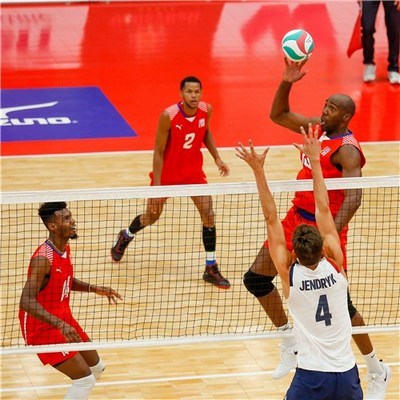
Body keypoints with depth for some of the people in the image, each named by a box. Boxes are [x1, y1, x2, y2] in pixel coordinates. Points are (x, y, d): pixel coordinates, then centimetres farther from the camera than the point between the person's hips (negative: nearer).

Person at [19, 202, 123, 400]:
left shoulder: (65, 249, 1)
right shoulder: (43, 258, -27)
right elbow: (26, 302, -34)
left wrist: (94, 289, 7)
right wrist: (60, 324, -41)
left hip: (64, 320, 9)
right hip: (43, 328, -9)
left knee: (96, 367, 20)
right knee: (85, 378, -13)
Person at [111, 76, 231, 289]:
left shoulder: (206, 110, -13)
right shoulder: (168, 116, -27)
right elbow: (158, 152, -20)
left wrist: (216, 158, 1)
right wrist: (157, 186, -21)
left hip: (194, 171, 3)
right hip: (167, 172, -3)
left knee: (208, 214, -11)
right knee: (152, 216, 15)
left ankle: (211, 269, -1)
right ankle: (125, 237, 49)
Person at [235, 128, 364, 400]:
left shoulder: (290, 274, -10)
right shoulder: (335, 265, -7)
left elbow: (271, 218, -9)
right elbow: (323, 210, -1)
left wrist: (259, 171, -8)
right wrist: (315, 161, 3)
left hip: (311, 377, -2)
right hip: (347, 375, 3)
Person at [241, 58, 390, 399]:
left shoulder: (347, 150, -19)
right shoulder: (317, 128, 5)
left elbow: (353, 196, -31)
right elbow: (278, 115, 15)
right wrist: (286, 83, -2)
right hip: (296, 218, 8)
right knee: (256, 279, 8)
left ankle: (377, 371, 13)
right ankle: (291, 346, 22)